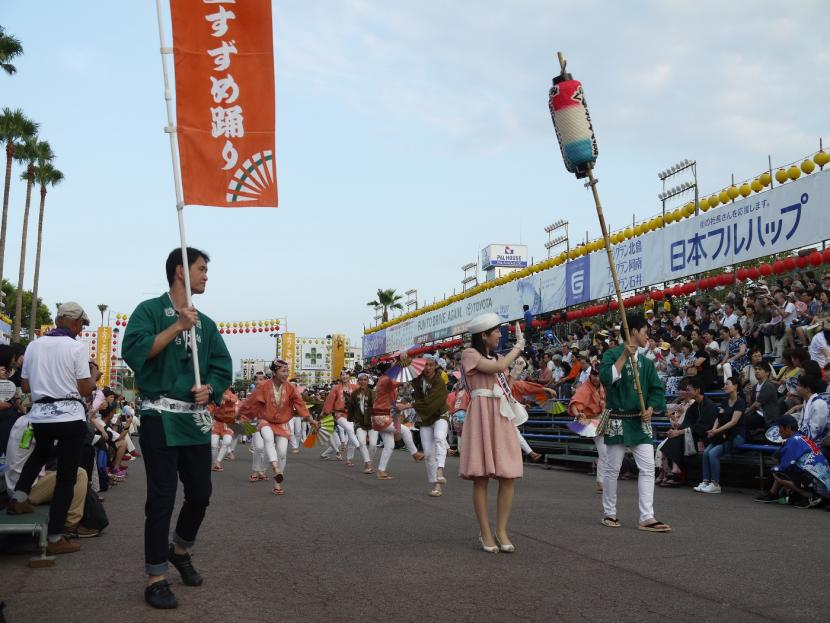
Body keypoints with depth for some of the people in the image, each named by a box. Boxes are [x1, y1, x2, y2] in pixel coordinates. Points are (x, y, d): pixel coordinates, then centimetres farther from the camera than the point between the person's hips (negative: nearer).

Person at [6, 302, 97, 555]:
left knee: (41, 453, 37)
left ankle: (19, 497, 25)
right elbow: (85, 389, -10)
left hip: (39, 415, 5)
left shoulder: (34, 345, 6)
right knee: (66, 477, 2)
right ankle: (55, 538, 5)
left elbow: (25, 386, 11)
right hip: (70, 417, -5)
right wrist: (93, 379, 11)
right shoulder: (76, 347, -9)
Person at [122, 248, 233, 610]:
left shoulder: (205, 323, 15)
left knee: (200, 493, 8)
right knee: (162, 497, -5)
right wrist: (177, 326, -17)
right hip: (160, 417, -6)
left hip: (197, 418, 6)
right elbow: (133, 351, -17)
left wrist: (210, 388, -8)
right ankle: (155, 578, 5)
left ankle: (181, 551, 34)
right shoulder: (150, 310, -2)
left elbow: (223, 367, 13)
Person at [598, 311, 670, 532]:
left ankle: (647, 518, -2)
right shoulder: (612, 354, -4)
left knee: (648, 468, -3)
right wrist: (624, 356, -21)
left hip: (640, 421, 5)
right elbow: (606, 378, -21)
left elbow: (657, 389, 12)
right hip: (617, 420, -5)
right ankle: (609, 513, 18)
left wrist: (651, 408, -5)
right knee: (612, 468, 3)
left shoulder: (646, 362, 12)